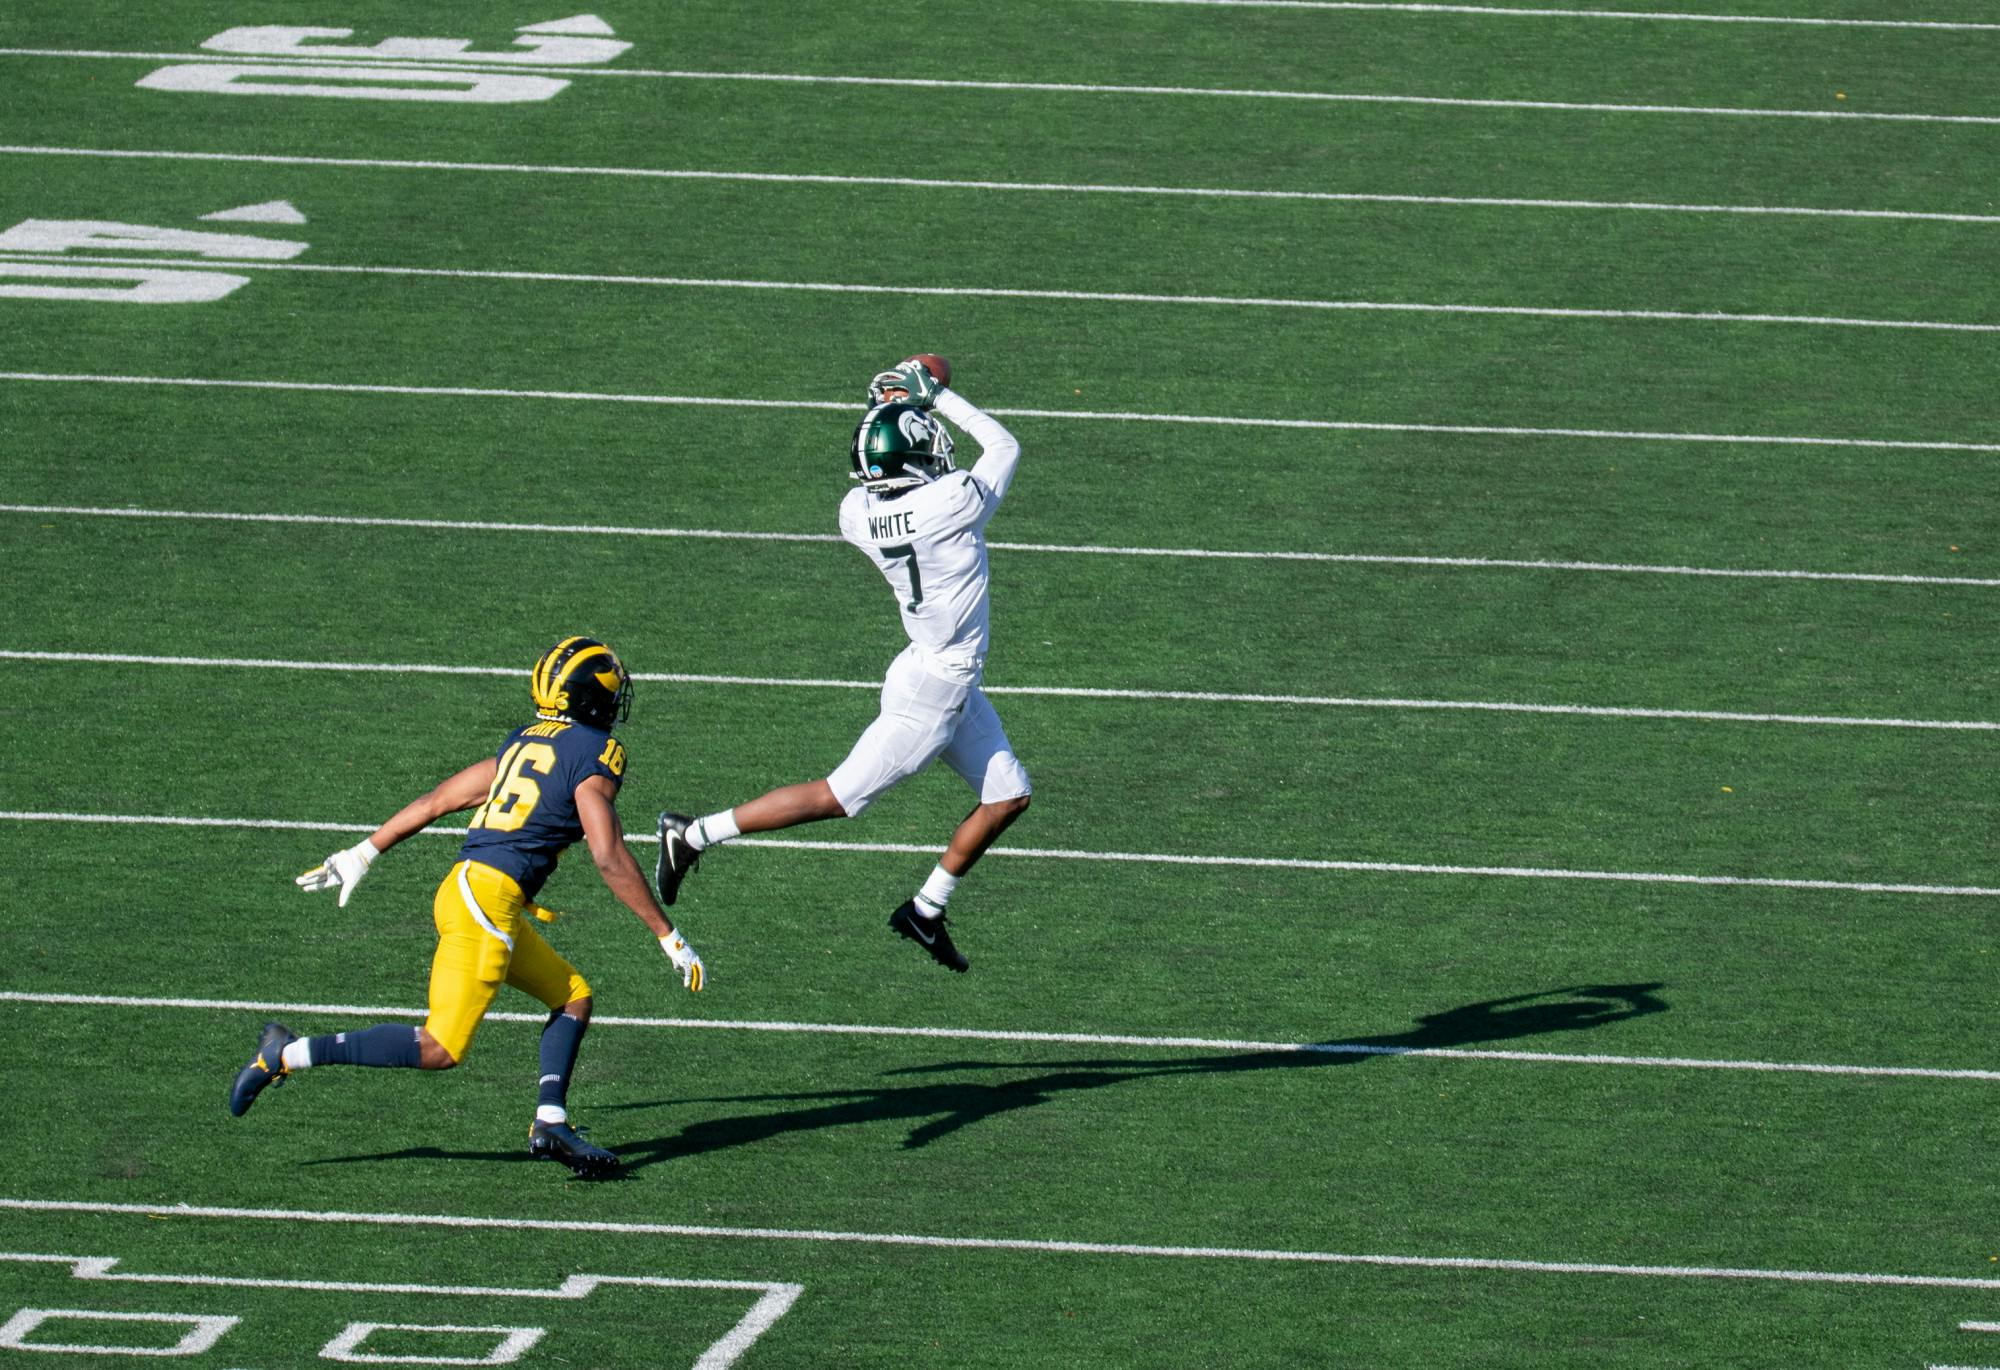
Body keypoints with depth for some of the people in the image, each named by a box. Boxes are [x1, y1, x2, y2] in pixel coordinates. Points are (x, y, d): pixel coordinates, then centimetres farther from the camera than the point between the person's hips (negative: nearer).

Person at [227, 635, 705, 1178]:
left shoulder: (524, 743, 19)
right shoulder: (594, 753, -5)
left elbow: (437, 800, 24)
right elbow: (610, 858, -12)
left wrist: (362, 854, 31)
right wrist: (670, 937, -7)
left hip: (466, 887, 9)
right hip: (489, 895, -9)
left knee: (572, 996, 17)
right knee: (441, 1048, -10)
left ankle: (550, 1121, 4)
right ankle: (288, 1055, -10)